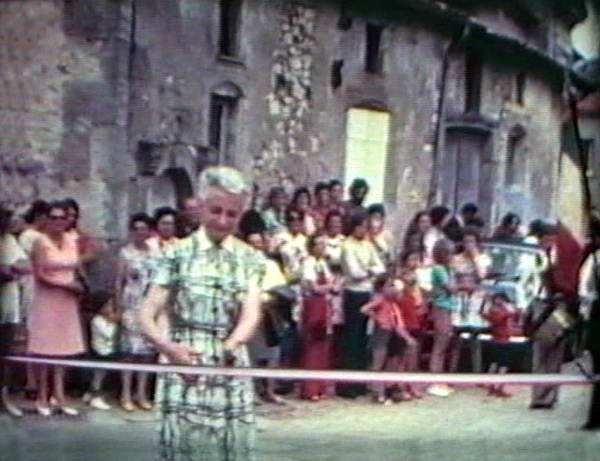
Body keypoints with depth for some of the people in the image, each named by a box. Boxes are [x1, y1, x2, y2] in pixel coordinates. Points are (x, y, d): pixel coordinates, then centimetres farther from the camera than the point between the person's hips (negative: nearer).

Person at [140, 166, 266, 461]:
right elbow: (147, 318, -5)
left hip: (232, 373, 2)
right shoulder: (177, 254, 1)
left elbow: (252, 313, -7)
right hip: (185, 372, -2)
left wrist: (232, 344, -29)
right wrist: (168, 346, -26)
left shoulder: (250, 259, 8)